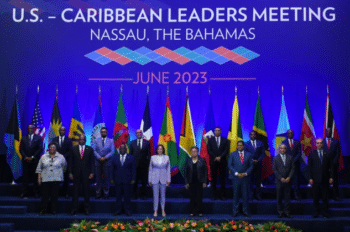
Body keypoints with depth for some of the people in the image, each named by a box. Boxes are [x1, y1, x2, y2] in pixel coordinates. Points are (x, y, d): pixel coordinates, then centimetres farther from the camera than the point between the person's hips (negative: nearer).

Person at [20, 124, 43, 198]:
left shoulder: (38, 138, 6)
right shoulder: (24, 138, 14)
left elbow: (40, 149, -1)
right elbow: (21, 149, 9)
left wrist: (32, 157, -8)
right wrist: (26, 157, -5)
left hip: (35, 160, -2)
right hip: (26, 160, 2)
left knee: (35, 176, -2)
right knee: (25, 176, 0)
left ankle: (35, 192, 1)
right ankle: (24, 192, 3)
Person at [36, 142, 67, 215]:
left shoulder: (61, 157, 7)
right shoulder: (43, 157, 9)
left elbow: (64, 166, 19)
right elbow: (39, 168, 10)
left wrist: (61, 172, 15)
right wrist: (39, 178, 5)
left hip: (56, 180, 0)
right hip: (45, 179, 0)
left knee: (55, 195, 0)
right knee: (45, 195, -2)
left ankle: (53, 210, 9)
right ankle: (43, 210, 7)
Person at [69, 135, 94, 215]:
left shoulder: (90, 149, 5)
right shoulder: (73, 149, 7)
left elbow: (92, 162, 4)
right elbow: (71, 161, 6)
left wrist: (92, 173, -3)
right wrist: (70, 173, -1)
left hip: (86, 173, -1)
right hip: (76, 173, 1)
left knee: (86, 191, 3)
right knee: (75, 191, 2)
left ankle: (86, 209, 12)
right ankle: (74, 209, 8)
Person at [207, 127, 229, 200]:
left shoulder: (225, 140, 8)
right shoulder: (210, 140, 9)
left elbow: (226, 151, 0)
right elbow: (209, 151, 1)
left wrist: (220, 157, -14)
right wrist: (215, 157, -11)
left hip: (222, 161, 0)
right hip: (213, 161, 0)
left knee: (222, 178, 0)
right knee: (213, 178, 0)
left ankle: (222, 195, 6)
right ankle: (214, 195, 4)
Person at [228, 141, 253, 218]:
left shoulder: (248, 155, 6)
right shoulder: (233, 154, 5)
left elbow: (251, 166, 5)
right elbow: (230, 165, 1)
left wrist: (245, 173, -9)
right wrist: (236, 173, -10)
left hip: (245, 177, 0)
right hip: (236, 177, 0)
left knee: (245, 195, 4)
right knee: (236, 195, 4)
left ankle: (245, 211, 14)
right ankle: (235, 211, 12)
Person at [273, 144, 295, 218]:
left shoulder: (290, 158, 8)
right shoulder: (276, 158, 3)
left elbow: (293, 168, 4)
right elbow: (274, 170, -1)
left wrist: (289, 177, -8)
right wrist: (281, 178, -10)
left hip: (287, 180, 1)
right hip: (279, 181, -1)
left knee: (287, 197, 2)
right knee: (279, 197, 3)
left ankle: (287, 211, 9)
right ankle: (280, 212, 12)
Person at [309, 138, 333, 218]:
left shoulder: (327, 154, 7)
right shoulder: (312, 154, 5)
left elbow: (331, 166, 7)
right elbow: (309, 167, 3)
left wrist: (331, 177, -1)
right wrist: (310, 178, -4)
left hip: (325, 178, 1)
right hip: (316, 178, 0)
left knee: (325, 196, 4)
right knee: (316, 196, 3)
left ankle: (325, 212, 12)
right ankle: (316, 211, 13)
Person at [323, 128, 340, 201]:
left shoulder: (336, 142, 9)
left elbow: (338, 153, 5)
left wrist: (334, 162, -7)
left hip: (334, 164, 0)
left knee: (335, 181, 1)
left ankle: (335, 196, 5)